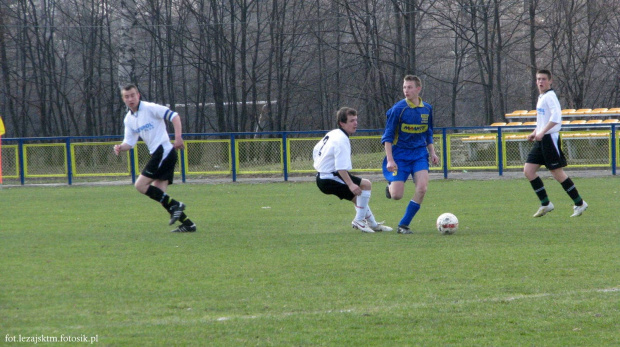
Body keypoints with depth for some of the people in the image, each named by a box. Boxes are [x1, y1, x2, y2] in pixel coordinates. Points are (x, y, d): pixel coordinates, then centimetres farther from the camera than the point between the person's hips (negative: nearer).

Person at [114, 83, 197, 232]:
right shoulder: (129, 119, 15)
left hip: (164, 151, -9)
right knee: (159, 193, 3)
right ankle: (188, 224, 4)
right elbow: (130, 142, 15)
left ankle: (174, 205, -10)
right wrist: (120, 147, -7)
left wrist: (178, 137, -21)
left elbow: (174, 116, -12)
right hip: (157, 154, 9)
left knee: (140, 185, -13)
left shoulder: (150, 108, -8)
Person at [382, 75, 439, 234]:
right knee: (396, 195, -9)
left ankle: (404, 225, -5)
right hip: (400, 154, -3)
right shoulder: (398, 109, -10)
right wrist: (390, 160, -15)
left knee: (422, 188, -17)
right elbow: (388, 136, -8)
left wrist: (432, 152, 6)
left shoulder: (427, 109, 4)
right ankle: (390, 185, 31)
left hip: (419, 154, 3)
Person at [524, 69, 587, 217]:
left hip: (550, 138, -9)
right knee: (528, 170, 2)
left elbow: (556, 116, -25)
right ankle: (545, 204, 8)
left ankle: (579, 203, 5)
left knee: (557, 173, -6)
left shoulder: (550, 96, -12)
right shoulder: (541, 97, 17)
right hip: (541, 140, 9)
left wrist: (542, 132, -28)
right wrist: (535, 133, 21)